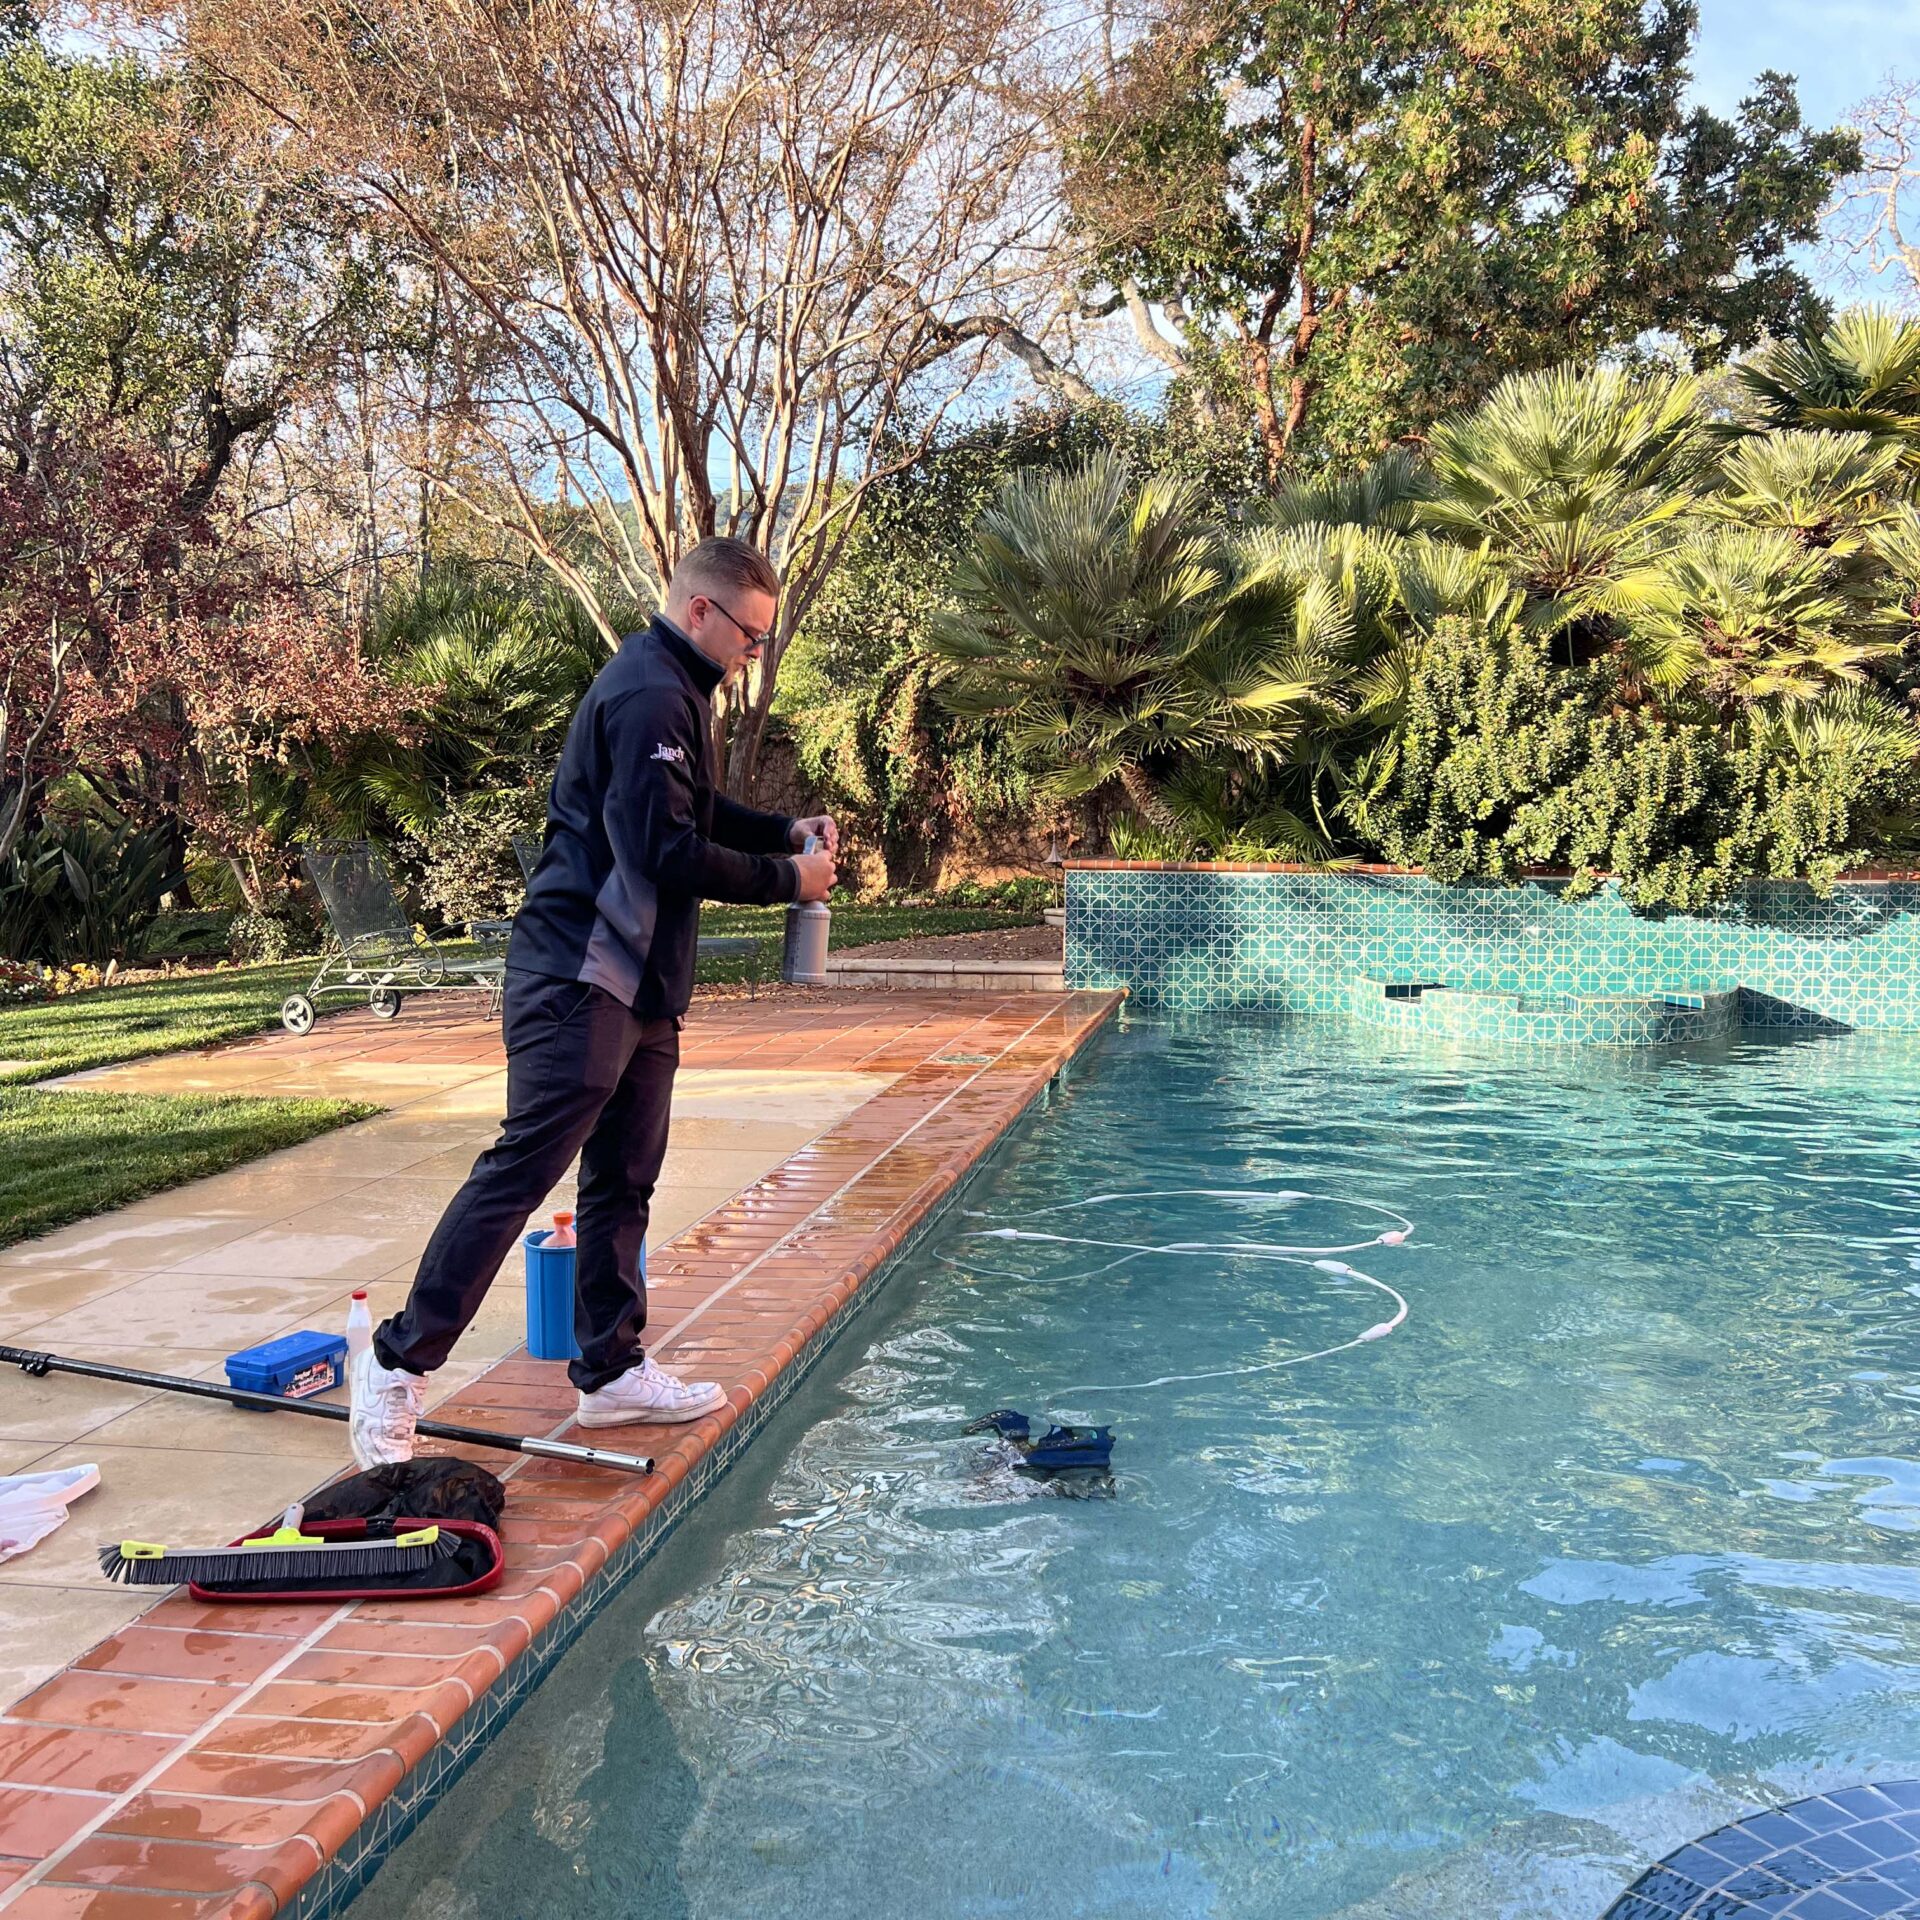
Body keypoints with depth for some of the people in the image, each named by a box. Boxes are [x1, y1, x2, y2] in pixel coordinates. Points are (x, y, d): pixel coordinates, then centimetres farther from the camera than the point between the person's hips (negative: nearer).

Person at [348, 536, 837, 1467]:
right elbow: (666, 849, -22)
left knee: (623, 1178, 13)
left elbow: (691, 812, 28)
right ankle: (400, 1359, -2)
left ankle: (612, 1371, 21)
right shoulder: (650, 695, -16)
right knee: (525, 1163, -10)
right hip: (580, 974, -11)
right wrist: (785, 878, -11)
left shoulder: (669, 688, 18)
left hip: (638, 978, 11)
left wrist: (787, 830, 12)